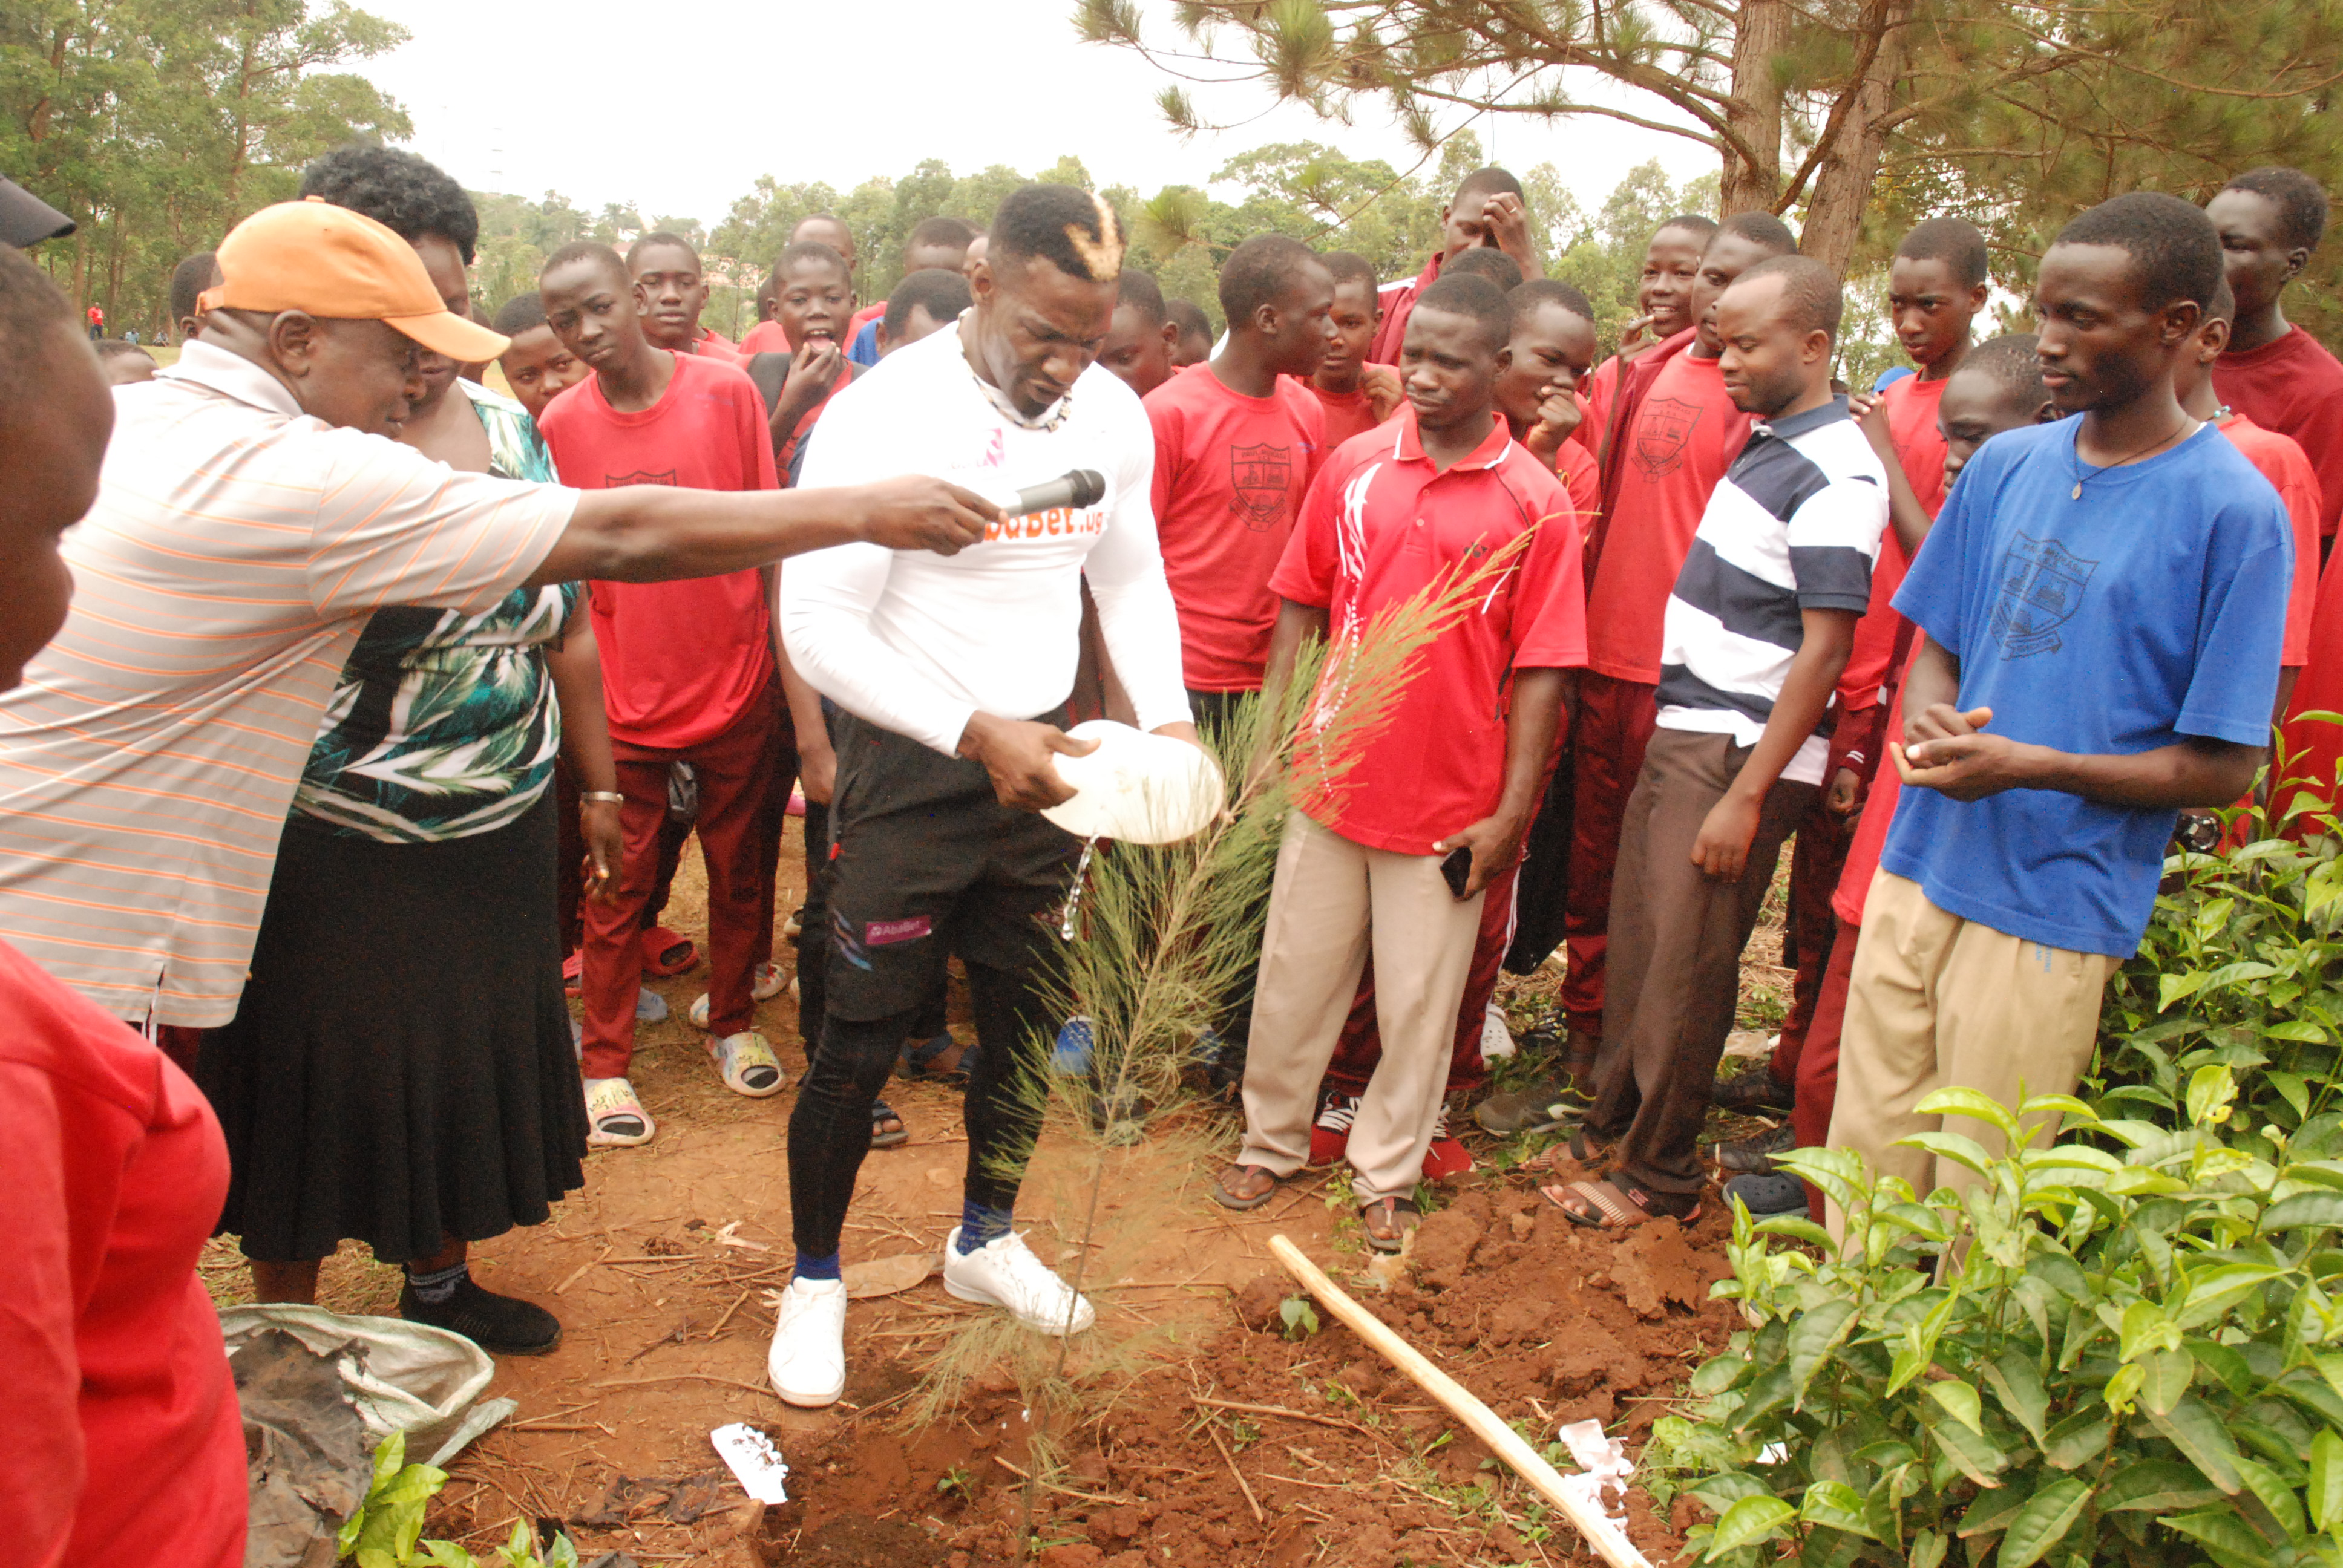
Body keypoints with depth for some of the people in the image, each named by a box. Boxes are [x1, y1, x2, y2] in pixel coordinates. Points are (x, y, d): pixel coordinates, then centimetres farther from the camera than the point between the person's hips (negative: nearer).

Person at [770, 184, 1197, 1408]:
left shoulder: (1115, 414, 0)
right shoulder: (886, 415, -17)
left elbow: (1132, 581, 12)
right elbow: (818, 622, -19)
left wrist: (1168, 718, -5)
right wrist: (974, 732, -28)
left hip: (1043, 755, 5)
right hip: (909, 767, -5)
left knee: (1027, 1018, 16)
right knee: (862, 1043, 1)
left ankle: (986, 1238, 39)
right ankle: (814, 1280, 24)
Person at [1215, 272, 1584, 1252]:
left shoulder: (1536, 502, -6)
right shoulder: (1354, 466, 1)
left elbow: (1540, 669, -6)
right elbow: (1300, 607, 8)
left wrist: (1512, 812, -8)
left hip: (1451, 801, -2)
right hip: (1331, 777, 2)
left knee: (1420, 1001, 10)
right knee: (1294, 977, 14)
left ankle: (1387, 1175, 28)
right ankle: (1270, 1142, 32)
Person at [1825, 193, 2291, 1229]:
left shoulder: (2234, 511, -10)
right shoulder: (2007, 465, 6)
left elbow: (2223, 767, -9)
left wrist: (2029, 767, -20)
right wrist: (1929, 719, -7)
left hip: (2055, 912, -5)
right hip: (1918, 869, 5)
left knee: (1979, 1195, 7)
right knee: (1864, 1153, 12)